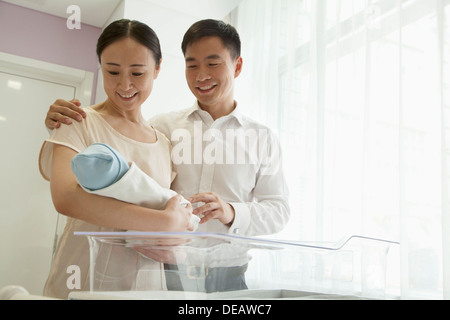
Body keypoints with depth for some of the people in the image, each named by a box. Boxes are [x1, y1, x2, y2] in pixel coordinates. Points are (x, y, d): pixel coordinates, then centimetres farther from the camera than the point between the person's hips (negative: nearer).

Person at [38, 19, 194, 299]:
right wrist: (165, 222, -22)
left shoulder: (165, 144, 9)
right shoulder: (82, 123, -5)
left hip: (148, 282, 4)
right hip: (84, 279, -3)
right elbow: (65, 197, -23)